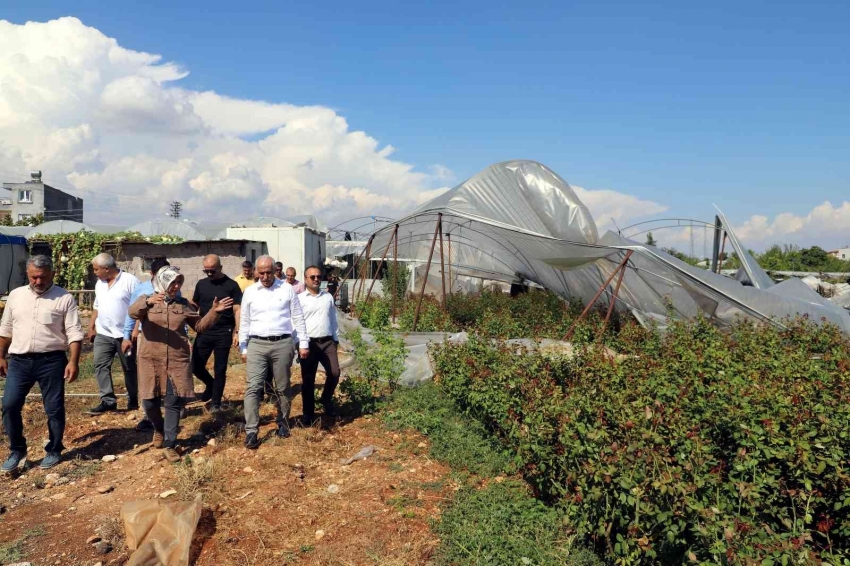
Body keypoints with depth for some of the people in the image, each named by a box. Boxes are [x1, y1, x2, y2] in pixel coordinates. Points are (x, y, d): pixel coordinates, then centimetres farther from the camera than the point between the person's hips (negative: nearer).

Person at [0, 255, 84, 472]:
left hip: (51, 361, -3)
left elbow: (74, 333, -8)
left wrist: (73, 361, -16)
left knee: (54, 409, 5)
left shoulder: (64, 298, -5)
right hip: (19, 361, 4)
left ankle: (53, 451, 21)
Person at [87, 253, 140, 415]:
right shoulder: (100, 283, 11)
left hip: (125, 334, -6)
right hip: (103, 334, 6)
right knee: (101, 366, -1)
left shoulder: (130, 281, -12)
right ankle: (108, 401, 5)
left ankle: (133, 401, 18)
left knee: (129, 368, 6)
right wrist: (91, 327, 14)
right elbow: (97, 307, 19)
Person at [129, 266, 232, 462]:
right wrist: (148, 301, -42)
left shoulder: (183, 304, 9)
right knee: (150, 402, 5)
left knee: (174, 402, -1)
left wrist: (214, 313, -3)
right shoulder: (146, 300, 0)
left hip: (177, 361, 2)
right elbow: (133, 312, -22)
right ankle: (159, 429, 36)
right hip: (151, 360, -1)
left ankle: (169, 445, 8)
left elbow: (199, 325, 13)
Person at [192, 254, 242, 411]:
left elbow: (237, 310, -6)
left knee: (220, 370, 4)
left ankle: (215, 403, 18)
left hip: (224, 333, -3)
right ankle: (211, 385, 34)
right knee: (196, 367, 4)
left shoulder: (231, 285, -5)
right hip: (204, 332, 4)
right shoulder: (201, 284, 7)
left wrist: (237, 332, -13)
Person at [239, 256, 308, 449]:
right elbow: (244, 322, 11)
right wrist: (243, 348, 9)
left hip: (282, 343, -1)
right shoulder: (250, 292, 7)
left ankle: (282, 422, 27)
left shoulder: (287, 289, 2)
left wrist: (303, 343, 1)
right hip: (257, 344, 1)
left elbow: (298, 318, 4)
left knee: (283, 387, 10)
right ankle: (251, 431, -3)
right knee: (253, 387, -6)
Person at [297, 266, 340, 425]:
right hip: (309, 343, -3)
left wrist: (336, 339, 14)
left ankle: (326, 399, 23)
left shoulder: (328, 297, 12)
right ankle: (308, 413, 16)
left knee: (334, 373, -5)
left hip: (327, 342, 3)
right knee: (308, 380, 3)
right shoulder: (300, 299, -1)